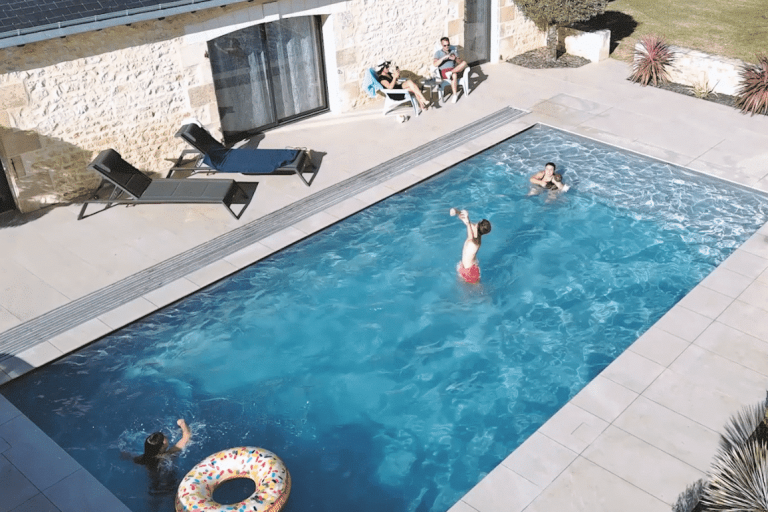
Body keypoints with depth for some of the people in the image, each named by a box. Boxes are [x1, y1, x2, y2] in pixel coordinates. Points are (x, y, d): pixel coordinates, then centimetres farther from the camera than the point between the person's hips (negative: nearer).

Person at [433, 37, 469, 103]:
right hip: (443, 72, -4)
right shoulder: (438, 53, 9)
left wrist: (455, 59, -12)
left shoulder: (453, 51, 20)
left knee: (464, 63, -25)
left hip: (455, 69, 4)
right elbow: (435, 64, -8)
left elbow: (460, 62, 9)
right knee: (454, 75, -38)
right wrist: (443, 58, -19)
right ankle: (455, 95, -40)